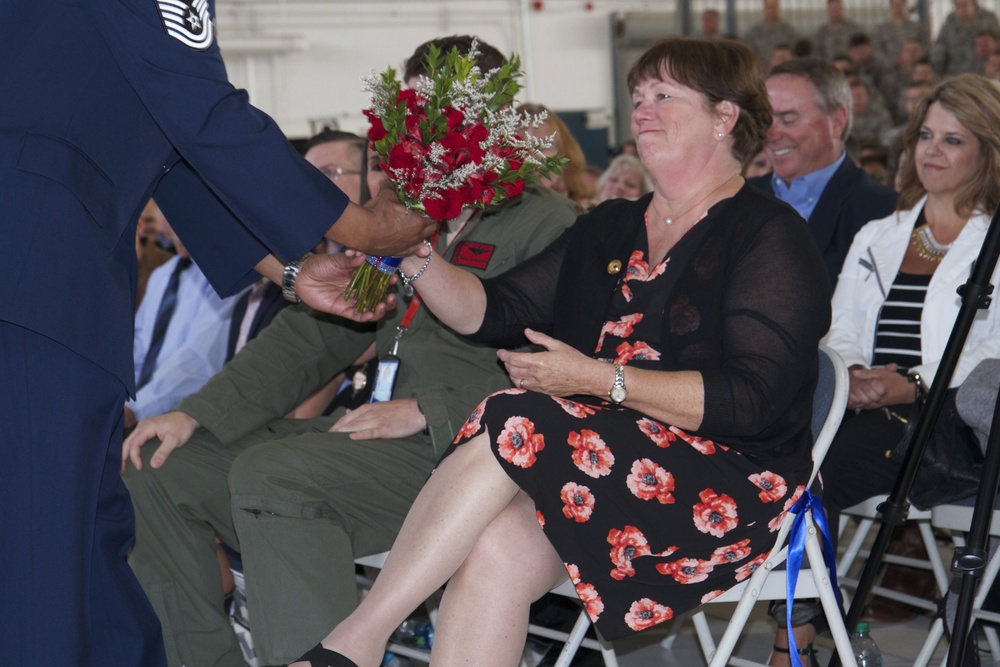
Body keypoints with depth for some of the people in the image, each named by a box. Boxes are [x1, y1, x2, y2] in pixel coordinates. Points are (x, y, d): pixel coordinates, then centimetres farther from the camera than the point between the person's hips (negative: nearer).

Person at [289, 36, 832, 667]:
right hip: (602, 452, 6)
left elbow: (754, 397, -13)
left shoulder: (769, 236, -2)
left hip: (725, 481, -5)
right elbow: (491, 311, 18)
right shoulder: (610, 227, 21)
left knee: (510, 428, -27)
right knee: (491, 550, -28)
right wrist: (414, 255, 0)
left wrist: (598, 379, -16)